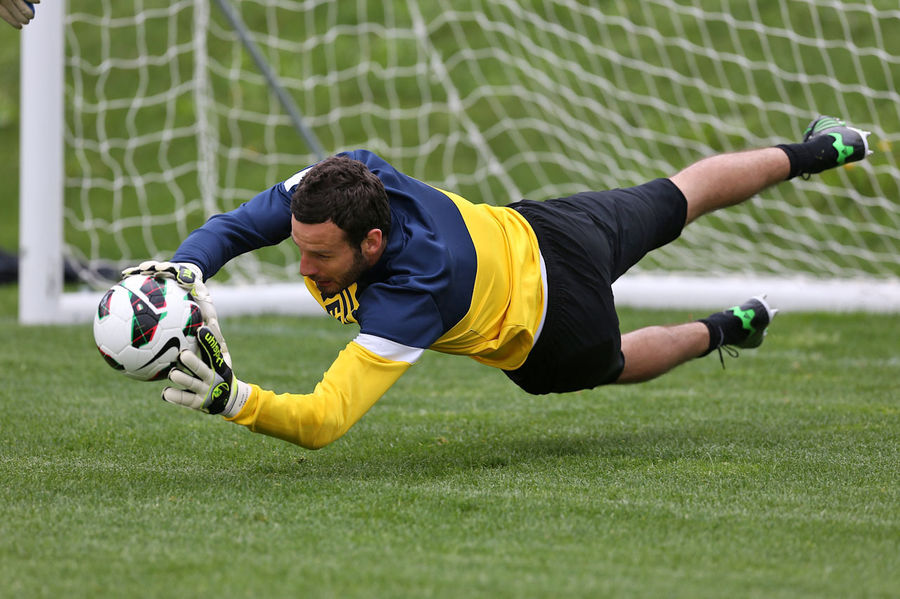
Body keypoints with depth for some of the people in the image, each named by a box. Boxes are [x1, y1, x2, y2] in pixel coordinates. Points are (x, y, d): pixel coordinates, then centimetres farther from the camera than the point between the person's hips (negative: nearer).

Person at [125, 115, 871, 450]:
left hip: (551, 321, -5)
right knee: (676, 200, 31)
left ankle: (723, 331, 61)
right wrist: (184, 271, -46)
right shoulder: (349, 175, -34)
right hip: (522, 227, 5)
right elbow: (235, 225, -26)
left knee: (614, 361, 33)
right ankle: (813, 153, 57)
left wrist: (230, 396, -68)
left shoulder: (414, 293, -49)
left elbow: (324, 420, -53)